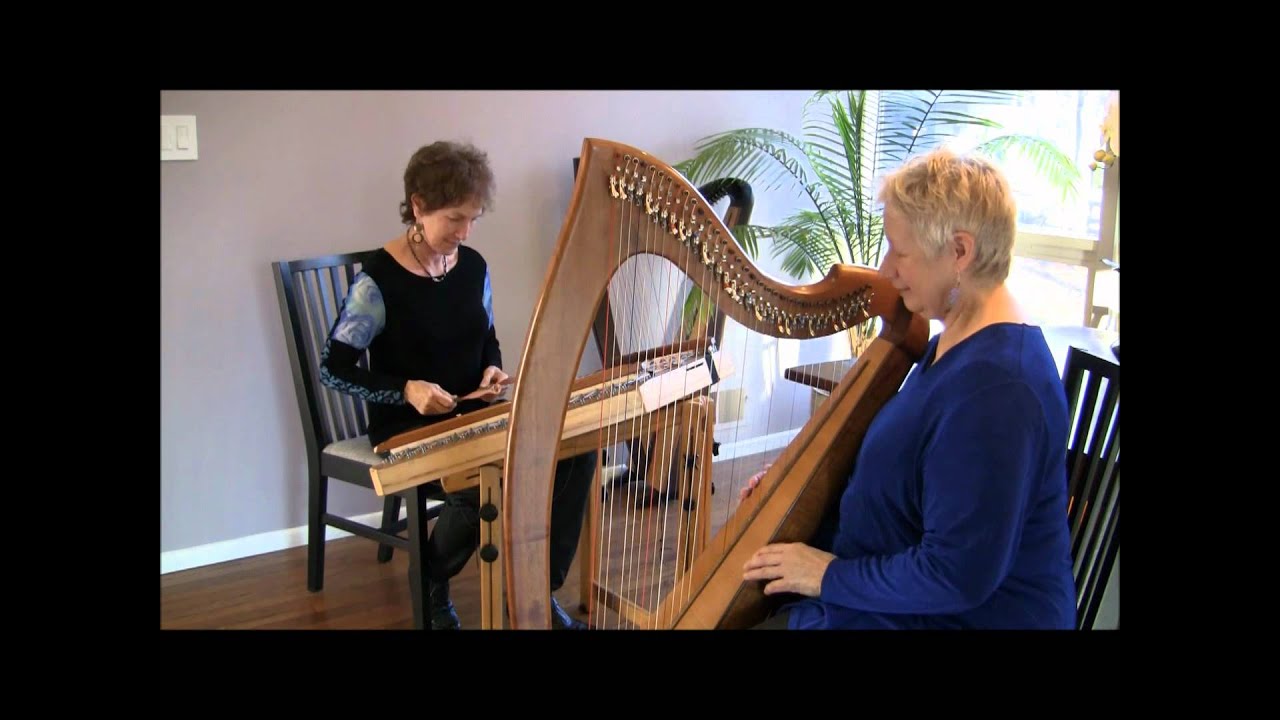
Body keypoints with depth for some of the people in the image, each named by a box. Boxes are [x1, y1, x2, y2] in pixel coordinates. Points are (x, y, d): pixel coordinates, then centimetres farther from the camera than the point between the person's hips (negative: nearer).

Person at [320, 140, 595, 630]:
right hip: (408, 428, -6)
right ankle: (431, 584, -1)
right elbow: (331, 371, -13)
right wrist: (406, 390, -26)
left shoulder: (473, 266, 3)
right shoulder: (379, 280, -15)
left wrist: (493, 369, -5)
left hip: (474, 416, 6)